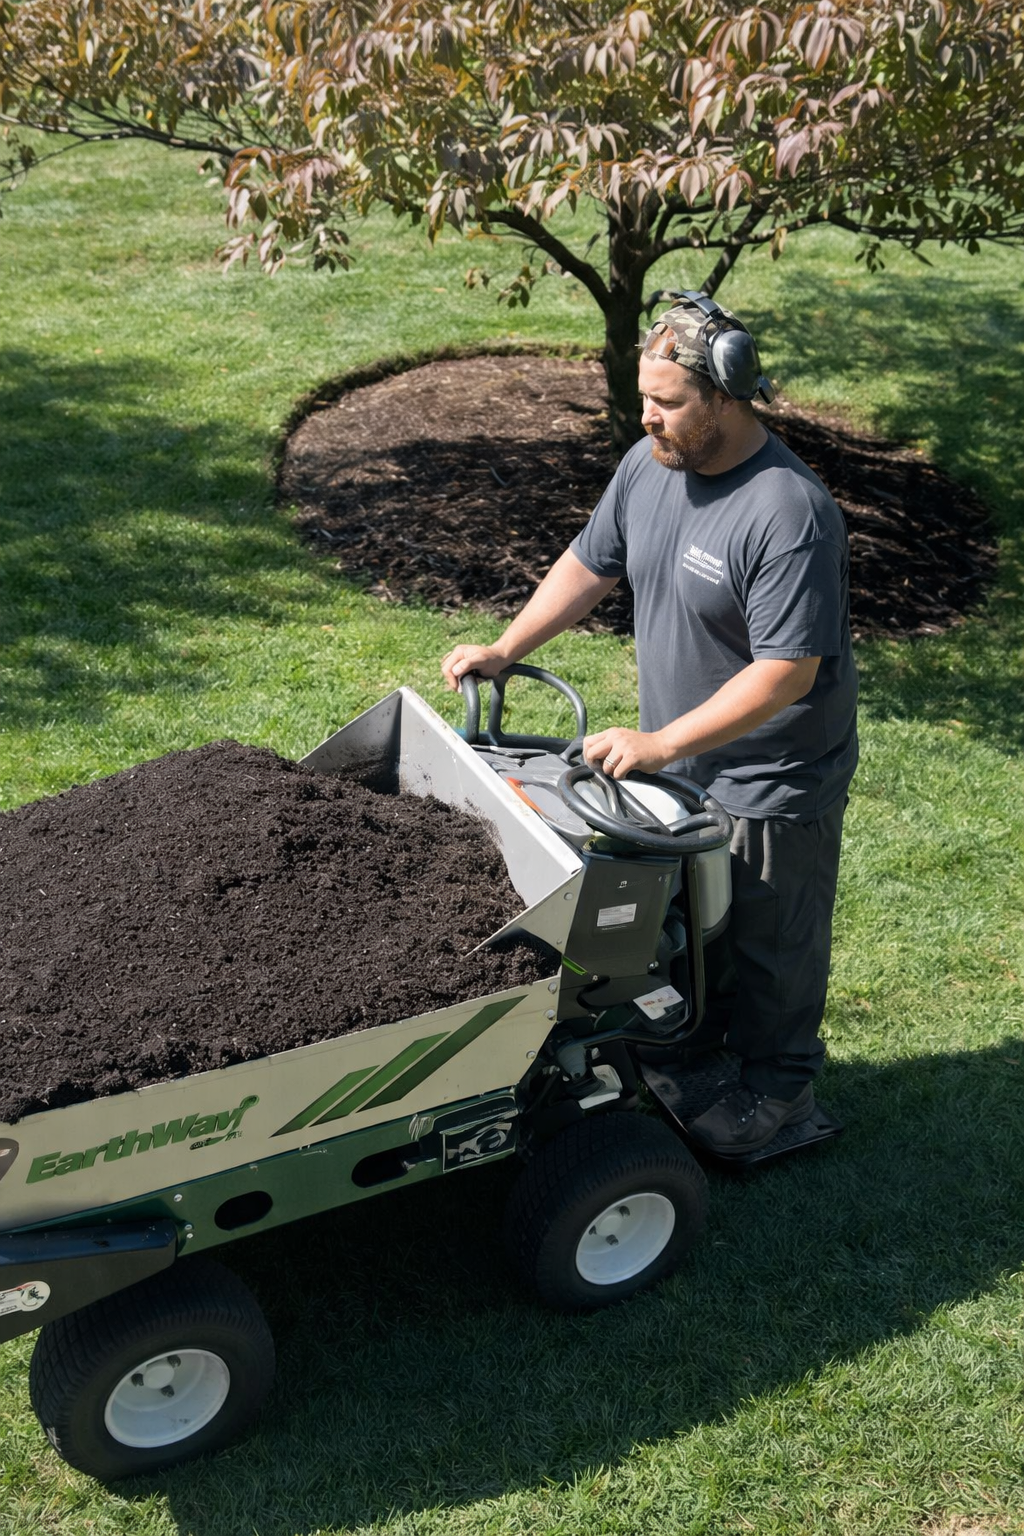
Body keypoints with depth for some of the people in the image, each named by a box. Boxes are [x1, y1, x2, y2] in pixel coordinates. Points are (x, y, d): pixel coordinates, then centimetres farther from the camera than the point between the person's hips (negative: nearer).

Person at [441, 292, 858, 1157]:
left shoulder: (790, 514, -29)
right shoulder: (649, 464, -4)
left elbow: (786, 672, -30)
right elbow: (591, 565, 9)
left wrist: (661, 743, -30)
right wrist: (503, 651, 2)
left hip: (771, 779, -7)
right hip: (677, 759, 7)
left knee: (769, 937, 12)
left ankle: (780, 1083, 33)